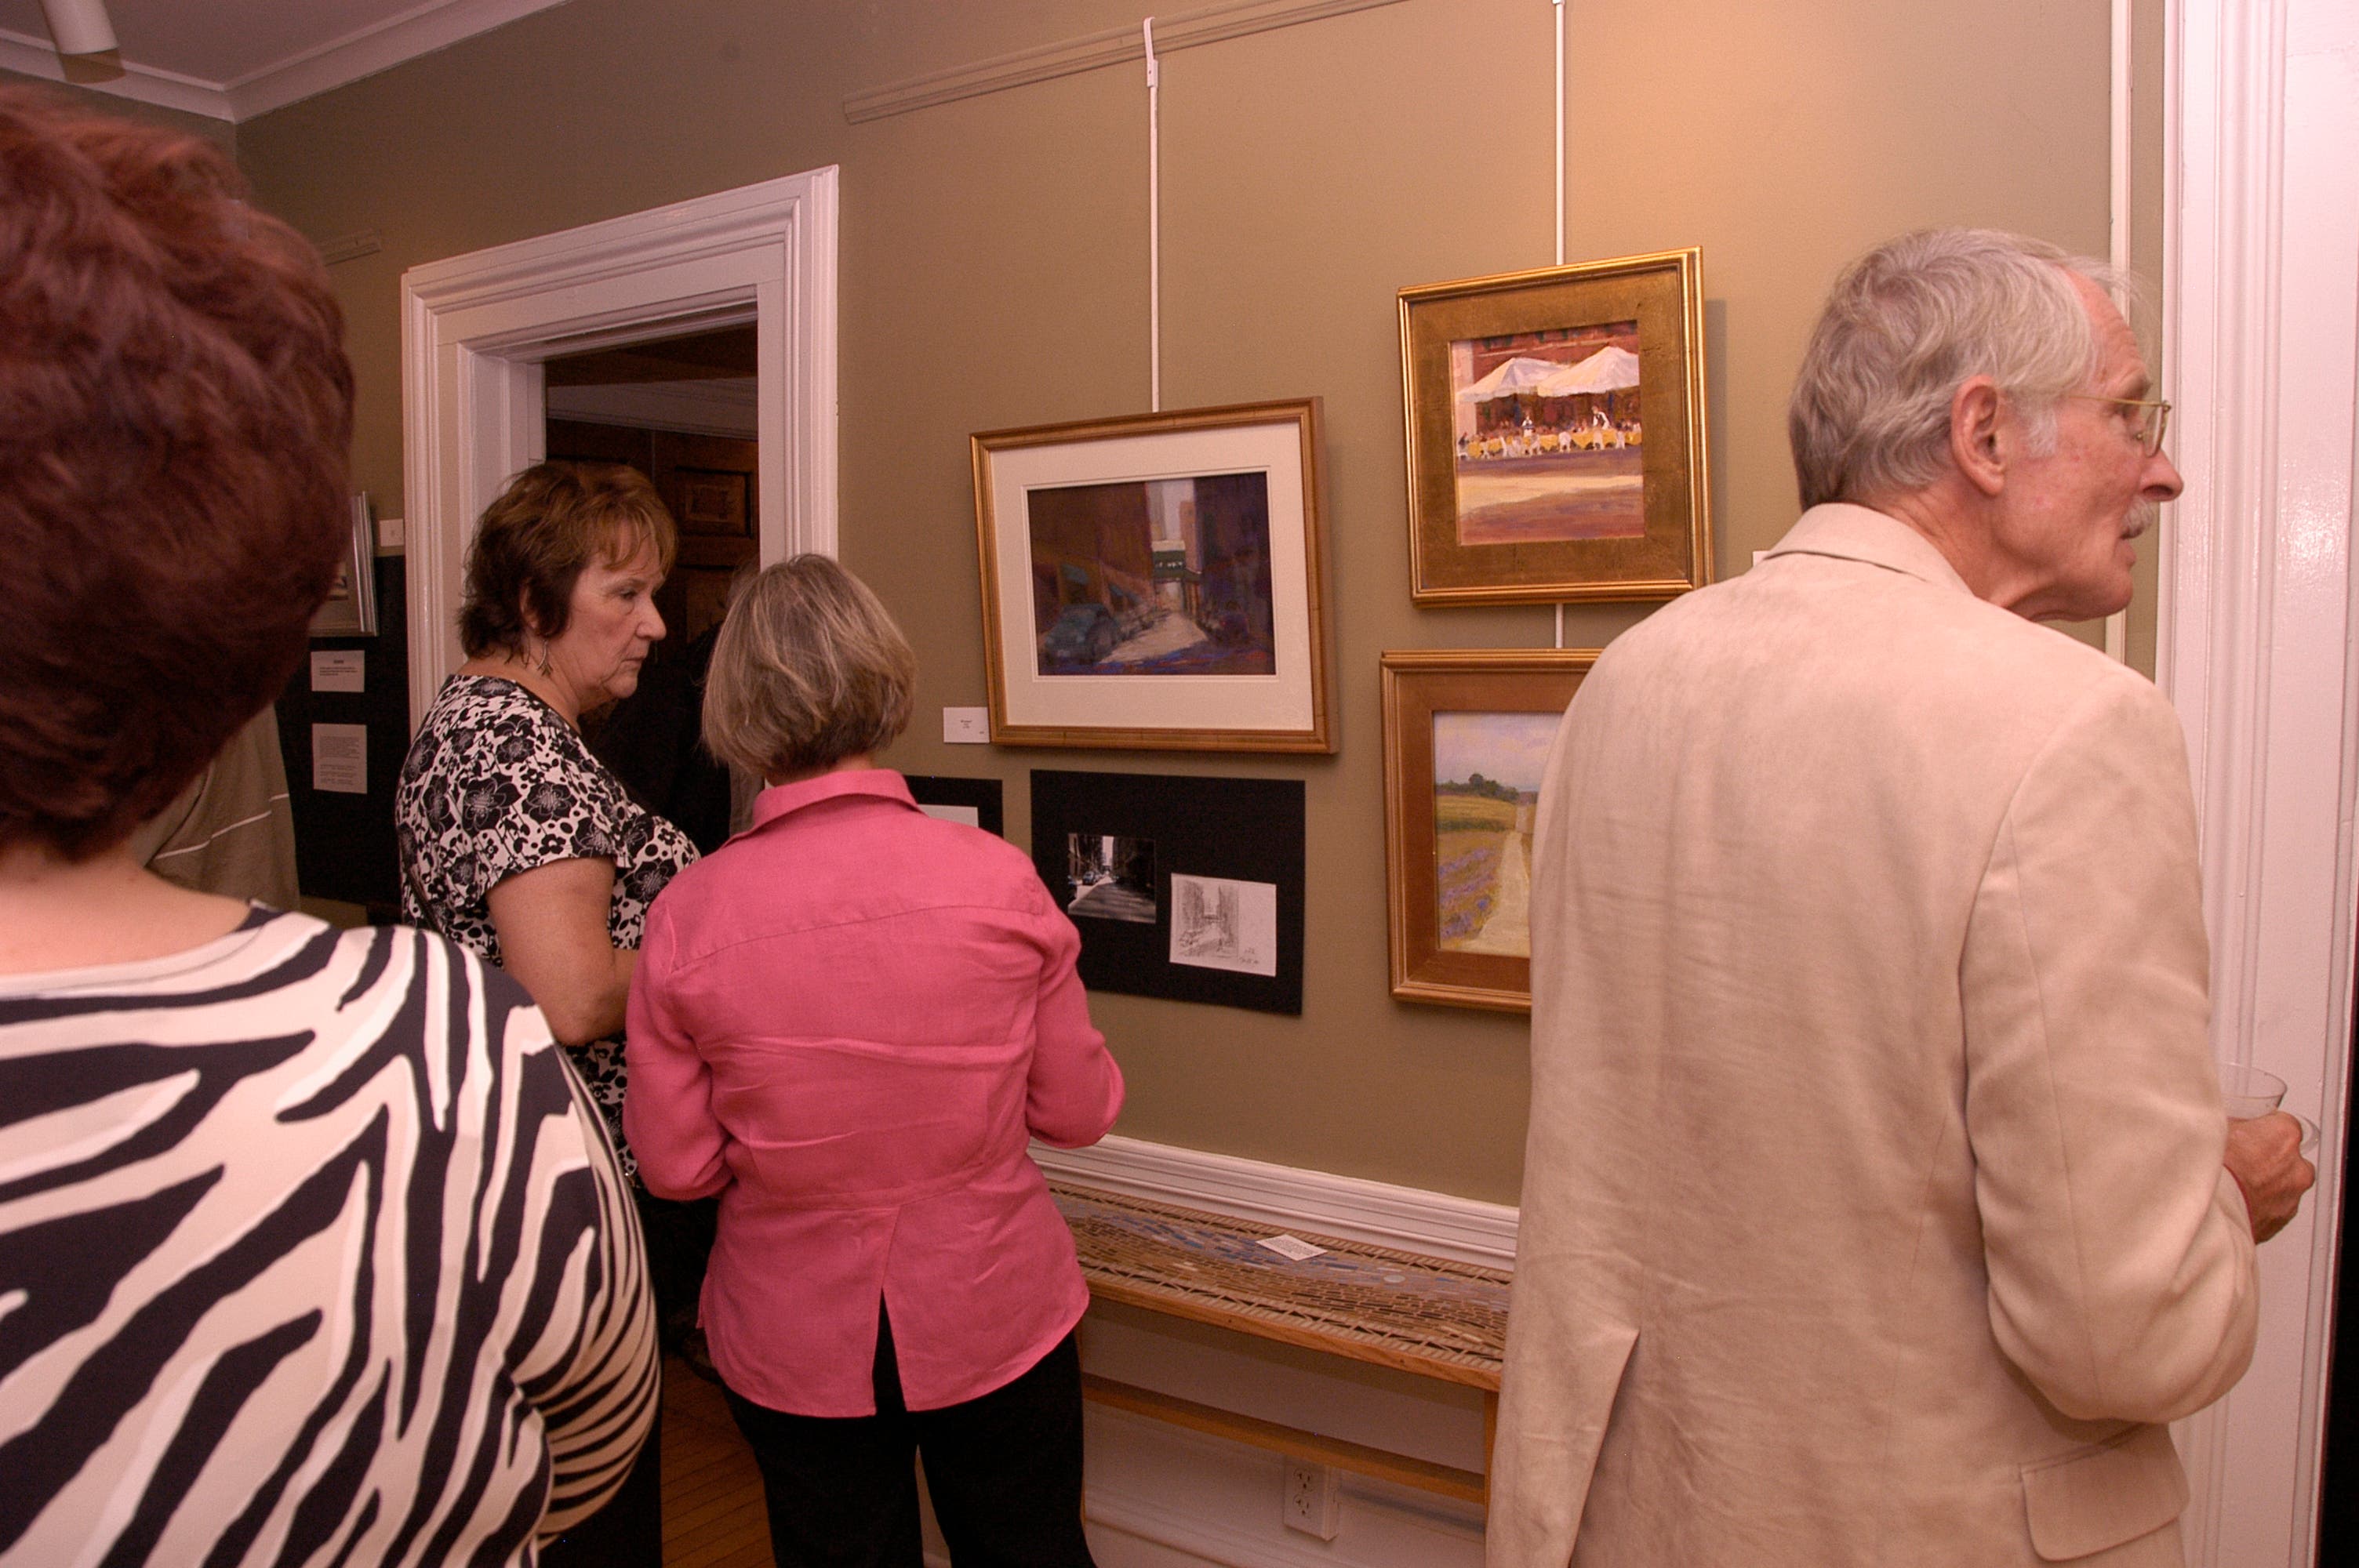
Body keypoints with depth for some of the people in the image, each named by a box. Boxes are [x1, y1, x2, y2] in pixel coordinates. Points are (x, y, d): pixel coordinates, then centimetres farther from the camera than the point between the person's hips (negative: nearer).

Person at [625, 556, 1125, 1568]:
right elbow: (1080, 1112, -7)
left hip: (793, 1343, 1)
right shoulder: (999, 880, -18)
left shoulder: (688, 912, -17)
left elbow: (675, 1165, -8)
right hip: (994, 1317, 0)